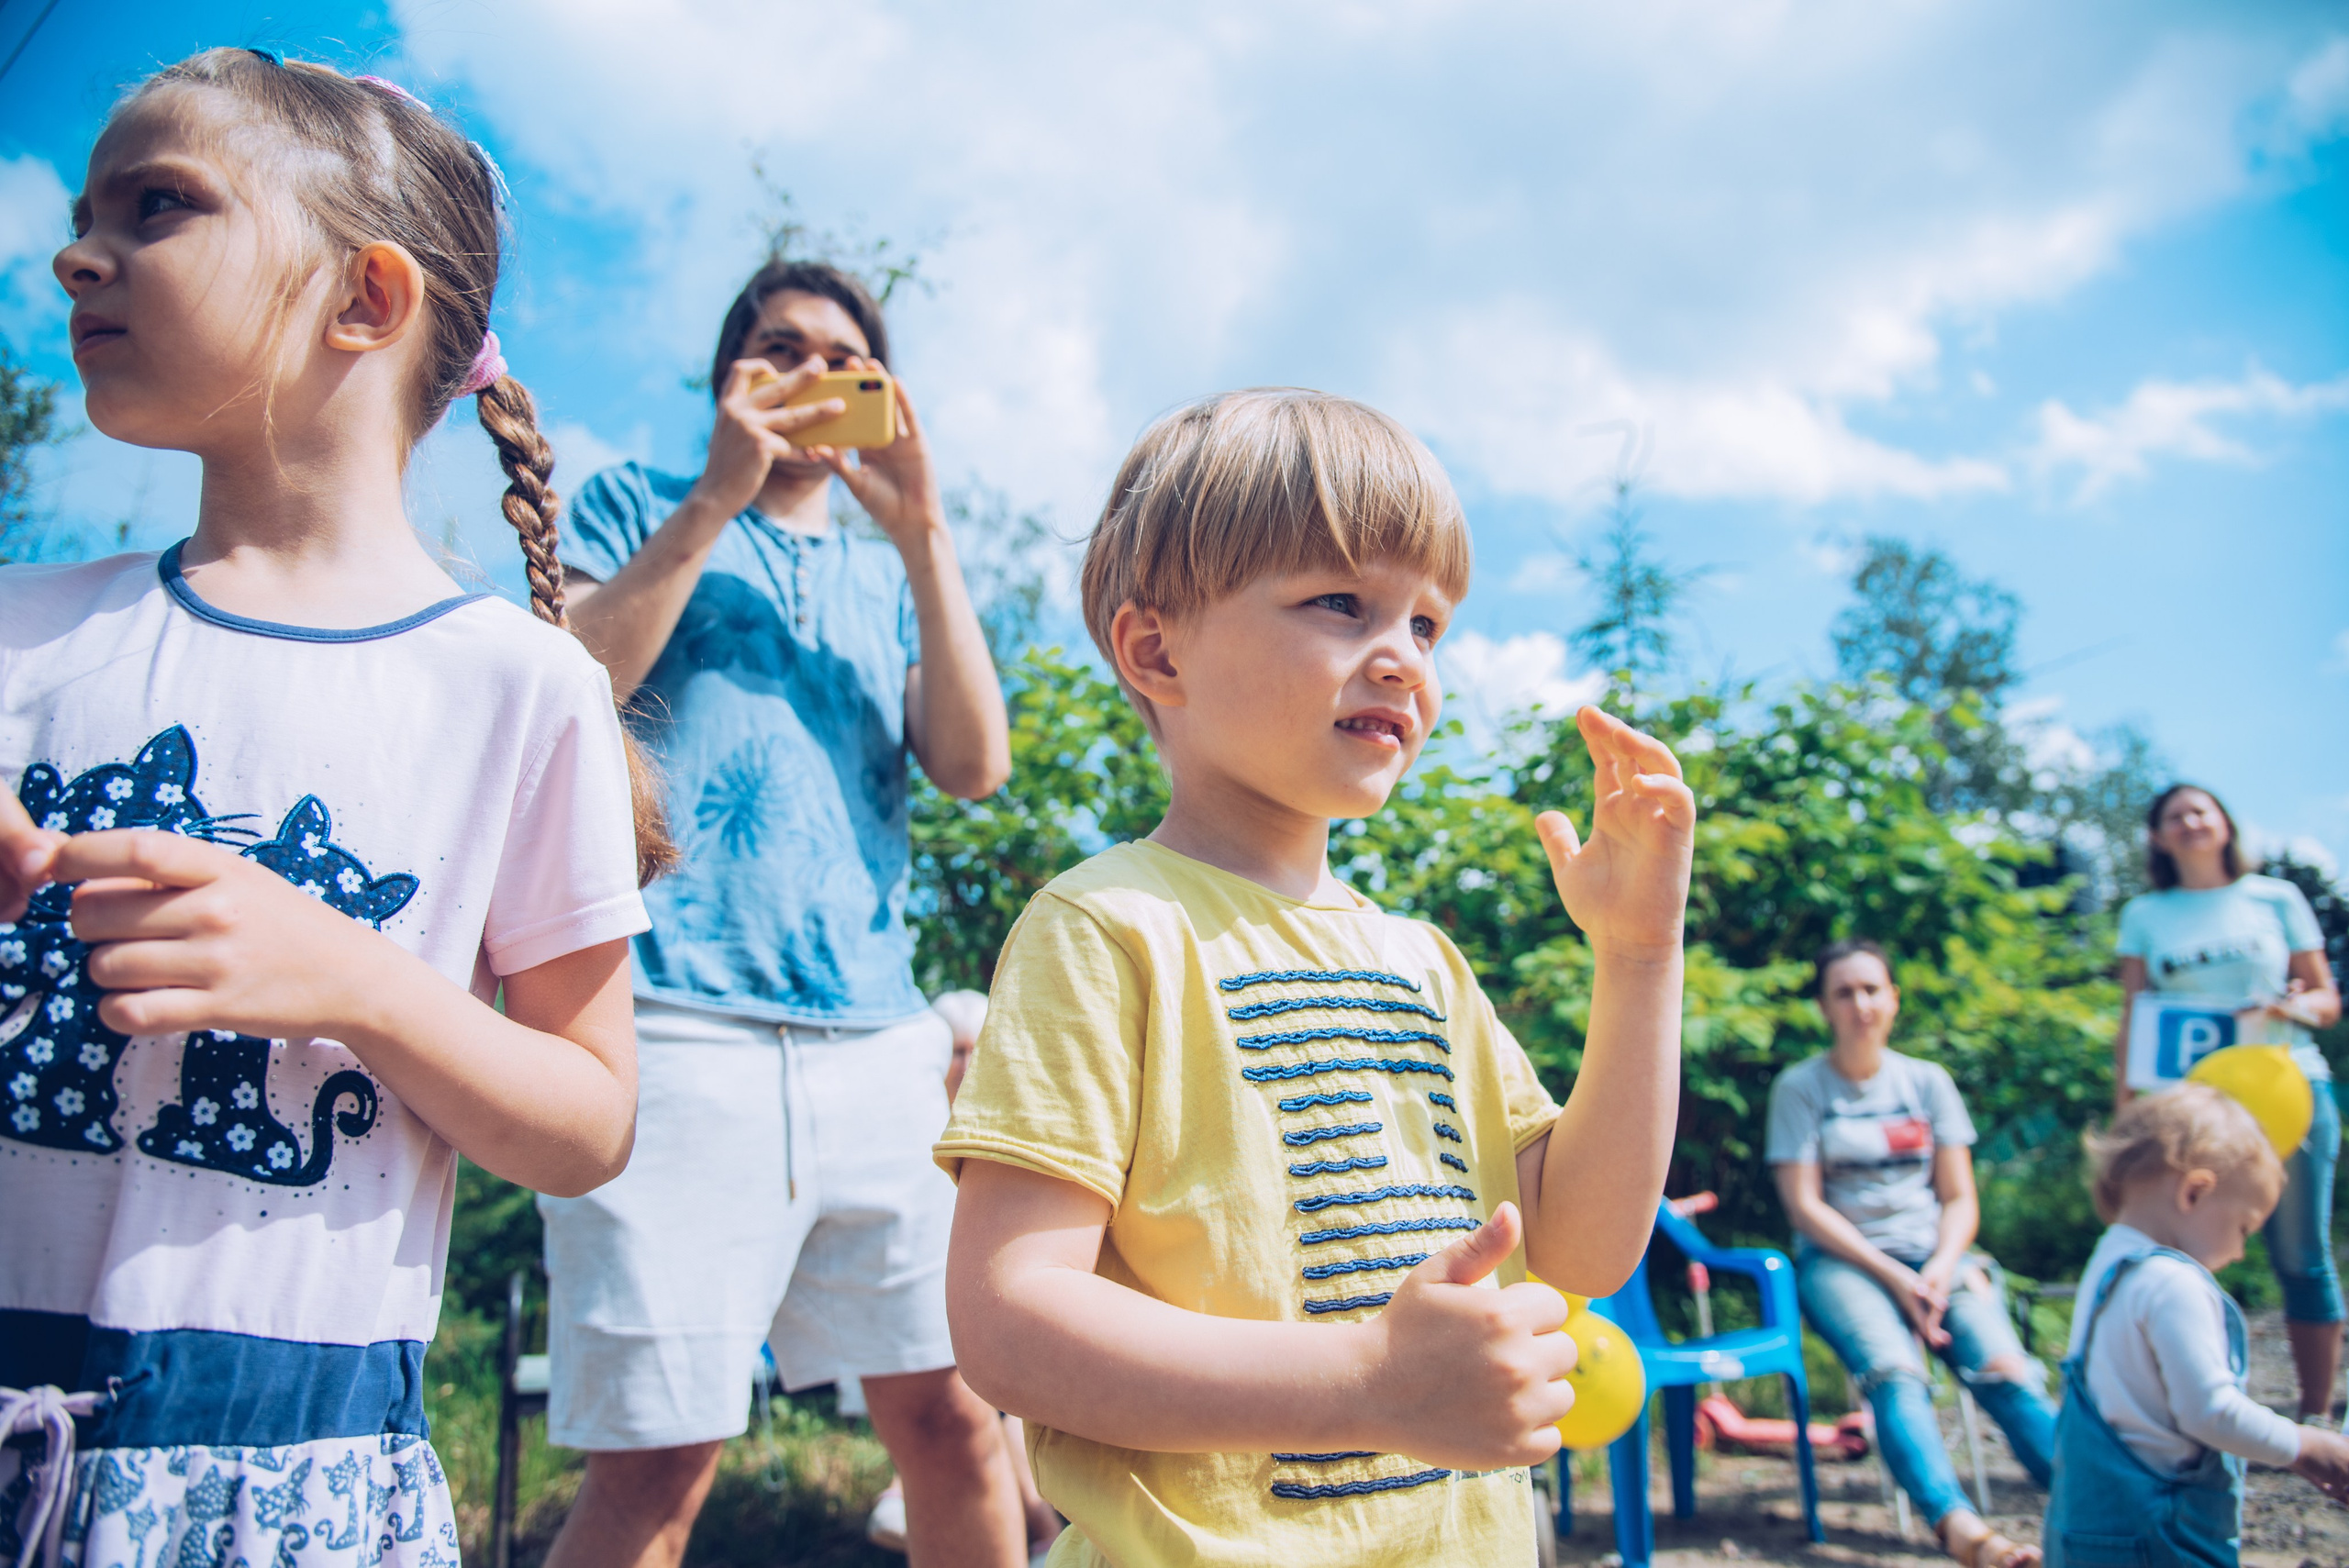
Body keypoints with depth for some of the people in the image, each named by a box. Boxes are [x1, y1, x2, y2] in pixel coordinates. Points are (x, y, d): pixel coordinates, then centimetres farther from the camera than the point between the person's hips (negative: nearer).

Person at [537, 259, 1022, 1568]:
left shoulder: (889, 576, 23)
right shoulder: (641, 506, 16)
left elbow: (974, 764, 7)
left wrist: (922, 528, 2)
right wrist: (718, 494, -3)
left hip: (876, 1031, 4)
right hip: (676, 1015, -3)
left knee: (953, 1413, 3)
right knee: (659, 1459, -6)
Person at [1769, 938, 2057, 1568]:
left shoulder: (1928, 1081, 12)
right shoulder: (1800, 1087, 3)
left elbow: (1959, 1199, 9)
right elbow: (1805, 1207, -3)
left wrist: (1942, 1268, -10)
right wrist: (1892, 1276, -12)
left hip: (1934, 1255, 3)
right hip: (1840, 1261, -3)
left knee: (2004, 1369, -26)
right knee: (1892, 1373, -32)